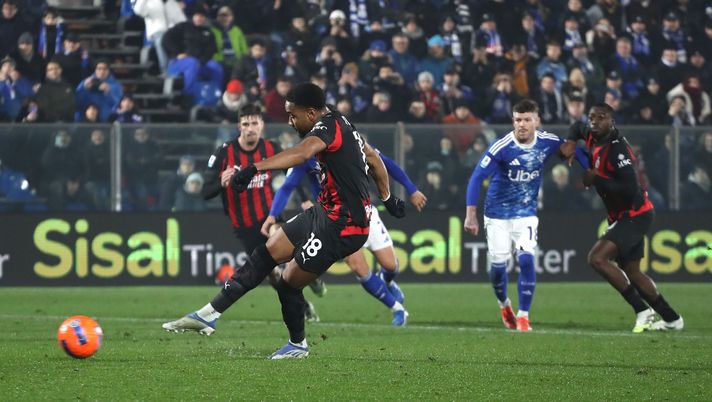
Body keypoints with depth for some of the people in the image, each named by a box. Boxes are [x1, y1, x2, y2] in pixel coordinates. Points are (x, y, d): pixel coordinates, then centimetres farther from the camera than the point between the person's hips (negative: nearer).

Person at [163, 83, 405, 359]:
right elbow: (374, 160, 23)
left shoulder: (329, 127, -20)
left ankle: (298, 344, 23)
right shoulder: (341, 124, 10)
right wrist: (387, 198, 38)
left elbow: (301, 153, -41)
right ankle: (211, 313, 12)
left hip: (342, 227, -10)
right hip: (326, 212, 10)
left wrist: (254, 168, -52)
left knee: (289, 282, 0)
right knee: (268, 253, 9)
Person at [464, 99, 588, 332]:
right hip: (498, 214, -1)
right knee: (498, 265, 1)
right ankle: (503, 304, 32)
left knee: (526, 259, -17)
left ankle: (523, 316, -6)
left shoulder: (548, 142, -10)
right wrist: (471, 215, -26)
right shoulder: (501, 147, -21)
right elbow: (477, 177, -21)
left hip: (526, 213, 1)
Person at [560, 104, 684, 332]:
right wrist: (571, 142, 4)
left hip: (635, 215, -10)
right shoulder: (593, 138, 2)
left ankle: (642, 311, -15)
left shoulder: (617, 148, -23)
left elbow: (630, 189, -30)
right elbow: (578, 128, 27)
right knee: (631, 272, 17)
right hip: (621, 217, 10)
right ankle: (671, 319, 29)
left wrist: (596, 179, -23)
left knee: (597, 258, -21)